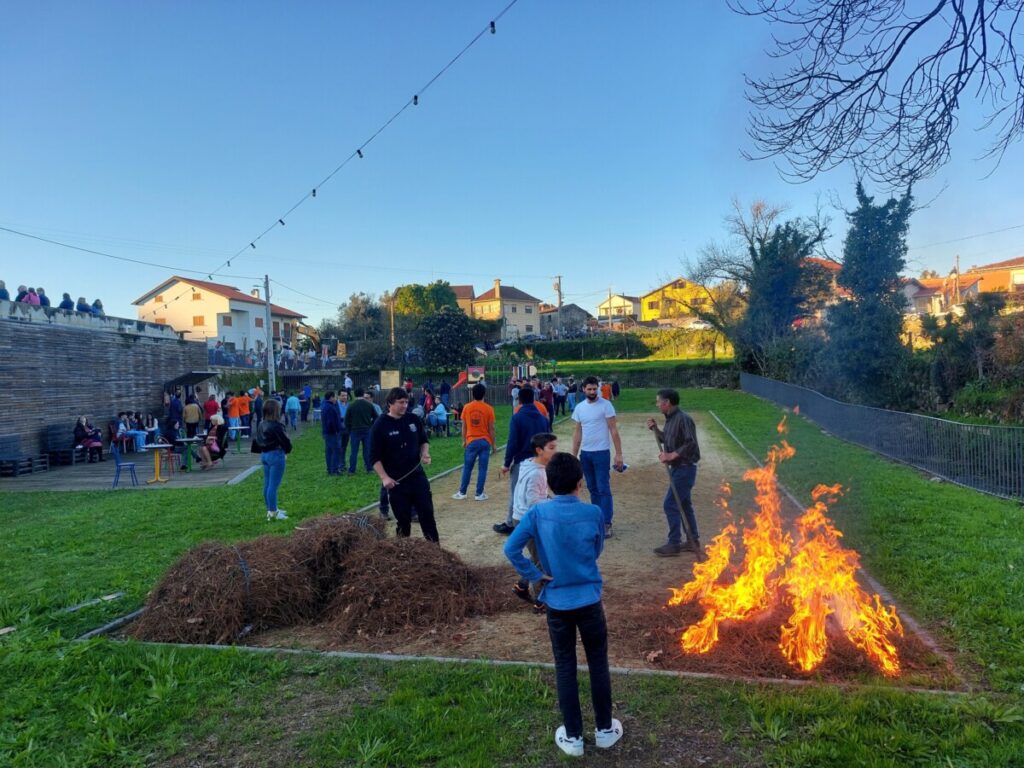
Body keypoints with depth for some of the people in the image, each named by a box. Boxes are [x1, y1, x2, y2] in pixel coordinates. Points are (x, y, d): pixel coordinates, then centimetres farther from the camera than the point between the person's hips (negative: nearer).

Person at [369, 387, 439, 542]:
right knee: (403, 519, 4)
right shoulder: (380, 426, -11)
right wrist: (384, 478, -18)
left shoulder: (413, 420, 2)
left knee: (427, 513, 7)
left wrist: (425, 453, -4)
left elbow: (424, 441, 17)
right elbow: (374, 457, -10)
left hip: (417, 475, 4)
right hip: (396, 481, -4)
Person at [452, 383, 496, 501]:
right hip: (485, 441, -1)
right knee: (482, 468, 4)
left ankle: (462, 492, 15)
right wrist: (494, 444, 4)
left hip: (471, 441, 1)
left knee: (467, 468, 10)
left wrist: (464, 441, 15)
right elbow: (491, 428, -4)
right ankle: (479, 494, 6)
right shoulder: (488, 409, -6)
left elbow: (464, 426, 4)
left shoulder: (467, 407, -1)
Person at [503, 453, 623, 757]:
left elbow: (511, 549, -16)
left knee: (565, 669, 14)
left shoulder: (537, 513, -13)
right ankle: (604, 729, 31)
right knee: (598, 664, 17)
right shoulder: (594, 513, -12)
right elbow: (596, 552, 3)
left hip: (557, 602, 0)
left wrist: (535, 575, -6)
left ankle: (573, 736, 25)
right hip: (589, 599, 0)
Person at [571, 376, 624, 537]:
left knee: (603, 489, -5)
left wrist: (619, 454, -14)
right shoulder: (579, 408, 6)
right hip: (585, 453, 5)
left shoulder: (605, 405, -9)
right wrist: (574, 456, 10)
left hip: (601, 452, -5)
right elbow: (577, 433, 12)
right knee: (592, 488, 13)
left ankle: (606, 523, 1)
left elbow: (613, 430, -10)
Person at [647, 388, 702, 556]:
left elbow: (691, 444, -24)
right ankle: (693, 541, 28)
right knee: (684, 504, 17)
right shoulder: (670, 419, 10)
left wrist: (671, 455, -24)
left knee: (670, 504, -7)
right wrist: (655, 429, 8)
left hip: (685, 468, -10)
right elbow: (667, 440, 21)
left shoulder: (683, 419, -19)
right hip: (678, 467, 10)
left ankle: (674, 544, 1)